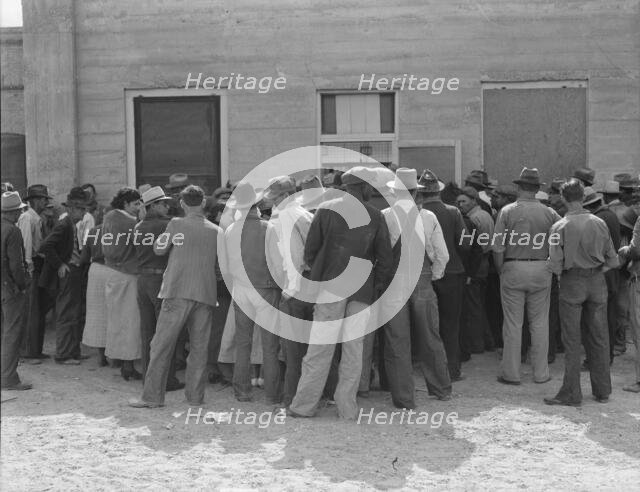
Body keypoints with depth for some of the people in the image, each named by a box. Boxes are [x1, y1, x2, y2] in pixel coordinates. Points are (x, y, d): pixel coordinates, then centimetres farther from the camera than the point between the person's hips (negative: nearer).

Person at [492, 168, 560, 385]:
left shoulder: (507, 211, -5)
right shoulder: (549, 213, 0)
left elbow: (498, 247, -7)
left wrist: (501, 271, 5)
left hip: (513, 269, -1)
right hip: (541, 270, 2)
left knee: (513, 323, 4)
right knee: (539, 322, 9)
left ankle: (511, 373, 10)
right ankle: (541, 373, 15)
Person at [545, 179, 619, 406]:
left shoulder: (560, 226, -9)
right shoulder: (599, 223, -1)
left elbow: (555, 264, -13)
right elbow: (612, 261, 2)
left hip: (572, 283, -3)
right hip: (597, 282, 3)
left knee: (571, 339, 3)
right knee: (599, 337, 11)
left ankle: (571, 393, 6)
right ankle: (602, 391, 20)